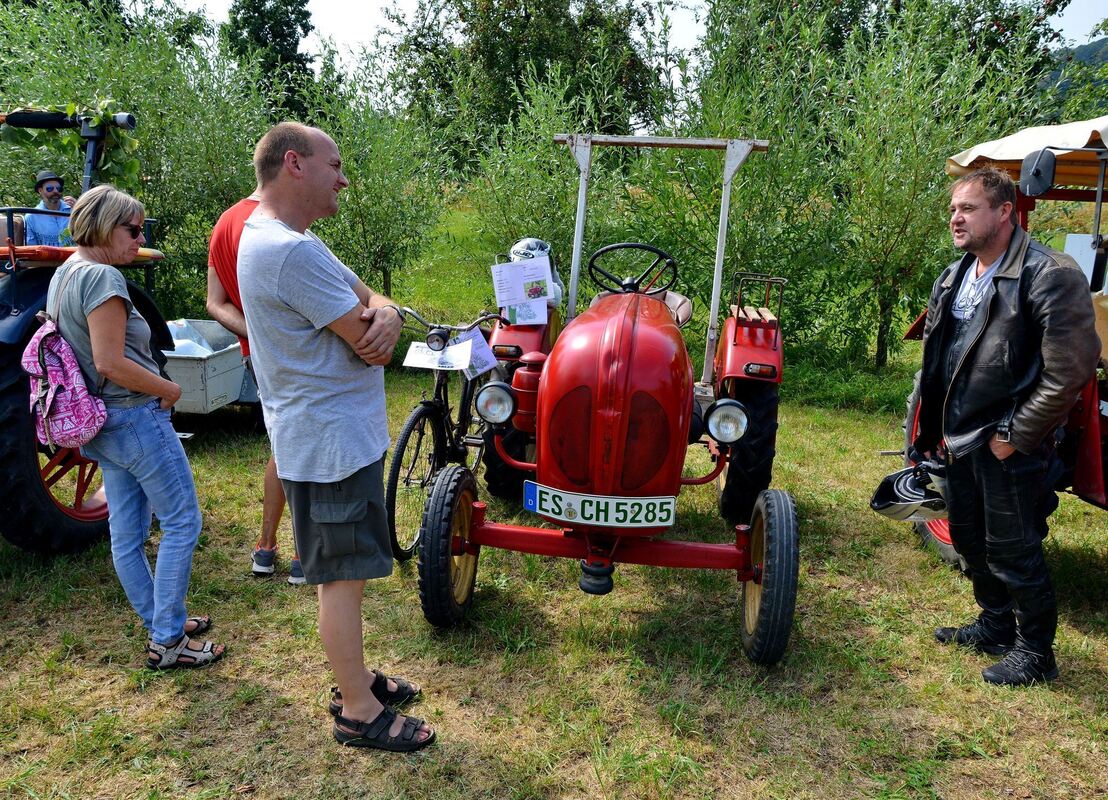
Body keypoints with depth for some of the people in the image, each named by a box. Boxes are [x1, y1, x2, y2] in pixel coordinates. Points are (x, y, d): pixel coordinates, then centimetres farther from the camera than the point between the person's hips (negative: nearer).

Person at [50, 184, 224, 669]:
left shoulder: (63, 275, 12)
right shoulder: (102, 277, -18)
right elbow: (110, 363, -25)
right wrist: (169, 388, -12)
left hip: (102, 425, 10)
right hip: (136, 417, -10)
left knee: (126, 533, 14)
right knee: (182, 522, 0)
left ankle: (161, 623, 29)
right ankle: (167, 642, 5)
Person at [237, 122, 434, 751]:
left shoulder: (283, 238, 12)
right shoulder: (292, 251, -24)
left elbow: (370, 301, 10)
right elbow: (368, 344, -23)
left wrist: (385, 314, -14)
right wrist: (380, 323, 1)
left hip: (338, 433, 11)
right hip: (332, 440, -11)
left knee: (342, 573, 20)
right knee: (343, 577, 2)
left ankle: (355, 680, 36)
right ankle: (359, 713, 18)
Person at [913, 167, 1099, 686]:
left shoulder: (1051, 277, -17)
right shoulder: (954, 278, 9)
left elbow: (1070, 373, -20)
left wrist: (1014, 436, -17)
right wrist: (931, 428, 11)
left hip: (1008, 445, -8)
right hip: (960, 439, 8)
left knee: (1012, 553, 4)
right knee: (970, 541, 20)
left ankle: (1034, 652, 24)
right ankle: (995, 627, 40)